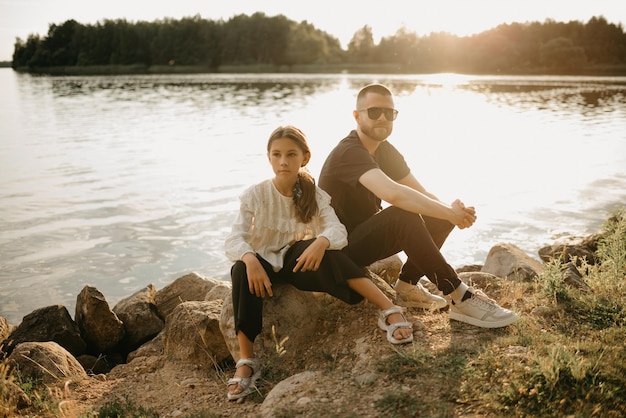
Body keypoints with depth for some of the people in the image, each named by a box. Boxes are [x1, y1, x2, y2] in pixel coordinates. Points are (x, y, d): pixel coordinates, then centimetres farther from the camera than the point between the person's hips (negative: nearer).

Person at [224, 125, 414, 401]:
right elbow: (233, 239, -20)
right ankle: (246, 362, -32)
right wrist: (250, 259, -42)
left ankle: (389, 310, -34)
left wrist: (321, 241, -45)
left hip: (295, 261, 1)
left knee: (324, 249, -32)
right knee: (241, 270, -36)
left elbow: (338, 231, -21)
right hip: (263, 262, 0)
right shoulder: (255, 195, -11)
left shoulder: (314, 195, -6)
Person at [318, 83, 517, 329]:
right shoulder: (349, 152, -23)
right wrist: (449, 212, -31)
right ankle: (460, 299, -27)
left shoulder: (385, 150, 6)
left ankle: (407, 284, -3)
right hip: (343, 246, -9)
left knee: (439, 219, -4)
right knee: (403, 215, -34)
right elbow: (393, 193, -40)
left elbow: (420, 192, 2)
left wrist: (451, 210, -20)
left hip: (369, 235, 9)